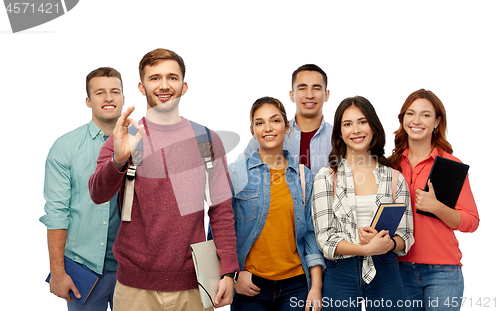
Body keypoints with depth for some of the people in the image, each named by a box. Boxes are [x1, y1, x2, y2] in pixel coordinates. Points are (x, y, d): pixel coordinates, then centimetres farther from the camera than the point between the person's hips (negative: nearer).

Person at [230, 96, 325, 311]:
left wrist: (316, 287, 1)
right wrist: (234, 273, -9)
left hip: (295, 284, 2)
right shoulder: (235, 173, 0)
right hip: (250, 287, -2)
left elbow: (311, 233, 7)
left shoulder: (304, 176, 7)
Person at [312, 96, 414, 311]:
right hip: (340, 275, -1)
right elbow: (325, 239, -5)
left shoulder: (394, 178, 6)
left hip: (385, 275, 2)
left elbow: (406, 237, 6)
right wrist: (366, 249, -19)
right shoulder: (326, 178, 1)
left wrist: (388, 244, -15)